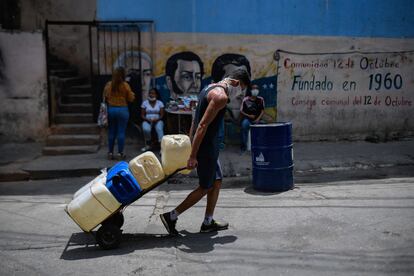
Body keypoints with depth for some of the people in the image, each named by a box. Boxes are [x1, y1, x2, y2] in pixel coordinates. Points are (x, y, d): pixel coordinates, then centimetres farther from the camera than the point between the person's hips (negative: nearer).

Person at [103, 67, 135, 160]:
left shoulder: (108, 85, -1)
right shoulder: (125, 85, -8)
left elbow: (105, 98, 7)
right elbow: (131, 99, -3)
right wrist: (132, 94, 17)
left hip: (111, 109, 3)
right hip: (122, 110, -3)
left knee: (111, 132, 10)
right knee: (121, 132, 2)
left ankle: (110, 153, 15)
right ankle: (120, 153, 5)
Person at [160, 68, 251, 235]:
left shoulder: (211, 89, 14)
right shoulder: (221, 96, -18)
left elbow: (196, 121, 16)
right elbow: (203, 125, -25)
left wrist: (191, 148, 19)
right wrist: (193, 156, -25)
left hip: (204, 145, 10)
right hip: (206, 147, -10)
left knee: (217, 181, 17)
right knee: (205, 188, 3)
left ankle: (208, 223, 25)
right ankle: (171, 217, 9)